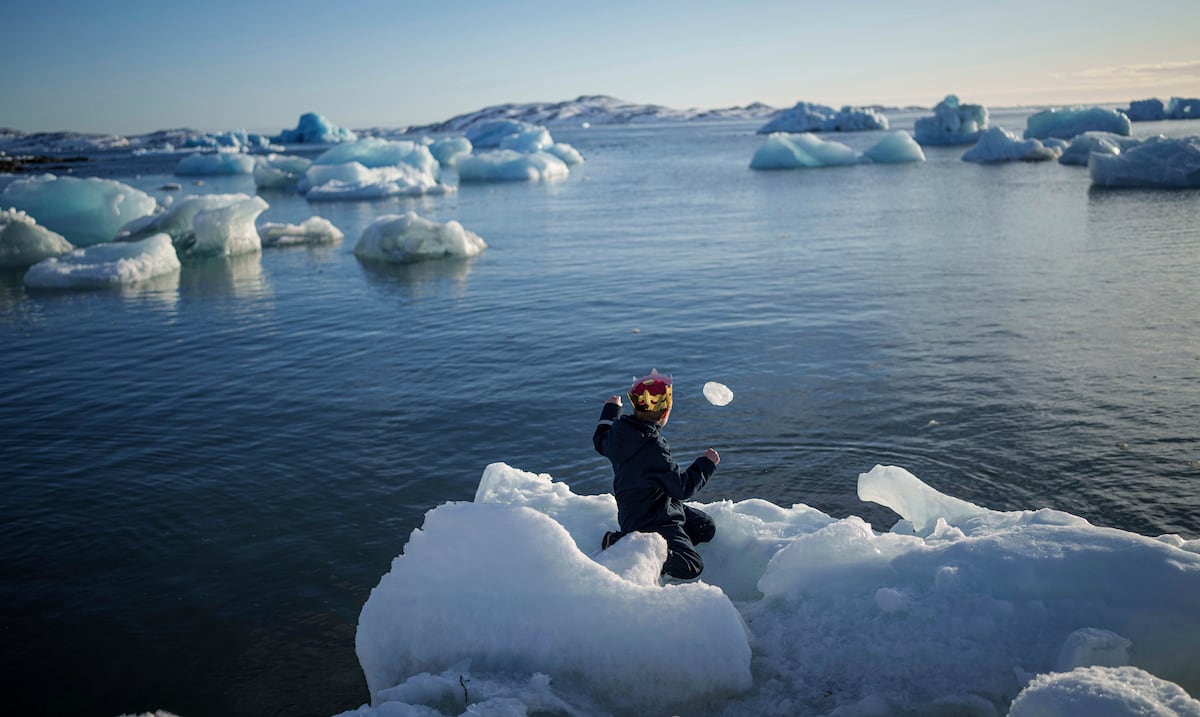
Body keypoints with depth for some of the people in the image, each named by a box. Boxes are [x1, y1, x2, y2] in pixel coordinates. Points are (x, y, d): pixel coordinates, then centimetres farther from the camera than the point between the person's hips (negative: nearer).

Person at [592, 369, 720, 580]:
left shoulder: (619, 430, -7)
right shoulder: (654, 448, -31)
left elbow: (601, 441, 19)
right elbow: (683, 487, -22)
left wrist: (610, 410, 34)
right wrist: (707, 464, -6)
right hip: (650, 521, -9)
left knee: (706, 528, 17)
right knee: (692, 567, -11)